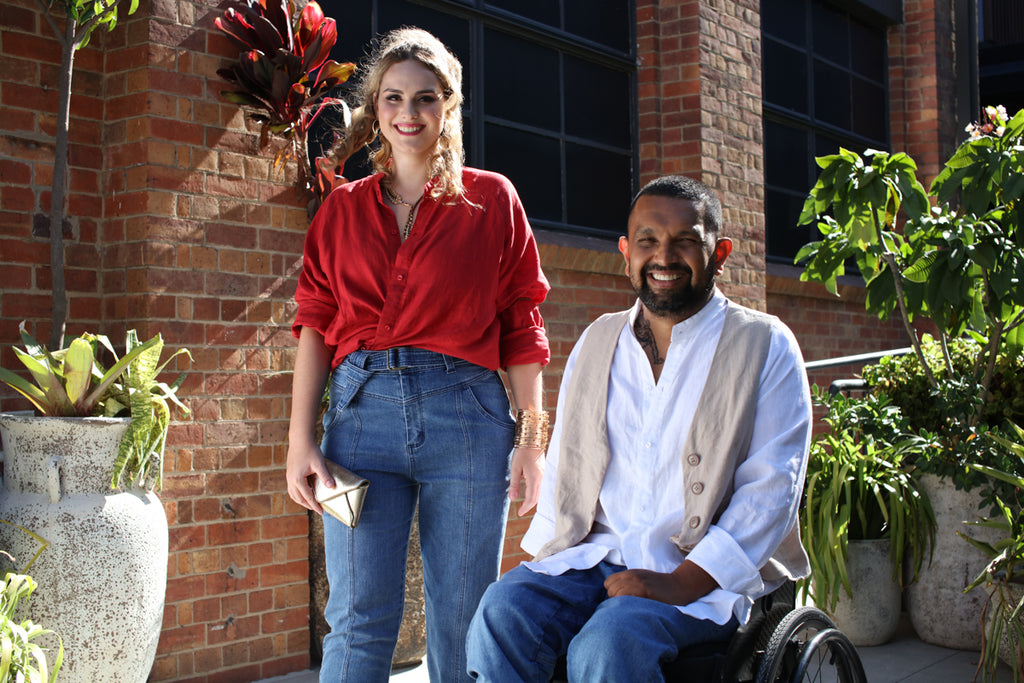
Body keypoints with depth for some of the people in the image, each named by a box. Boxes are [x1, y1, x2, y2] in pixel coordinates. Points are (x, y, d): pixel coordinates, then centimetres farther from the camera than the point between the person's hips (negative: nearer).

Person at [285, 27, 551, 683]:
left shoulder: (491, 199, 8)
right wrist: (300, 439, 1)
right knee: (359, 619, -2)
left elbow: (522, 327, 6)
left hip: (465, 414, -1)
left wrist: (532, 437, -1)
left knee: (463, 624, 4)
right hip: (363, 409, 1)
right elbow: (315, 325, 10)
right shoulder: (344, 208, 14)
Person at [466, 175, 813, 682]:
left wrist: (684, 582, -17)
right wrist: (543, 559, 3)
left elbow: (771, 487, -7)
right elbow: (563, 463, 20)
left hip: (707, 574, -4)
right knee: (503, 609, -25)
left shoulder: (766, 347, 1)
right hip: (595, 555, 4)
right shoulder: (597, 341, 16)